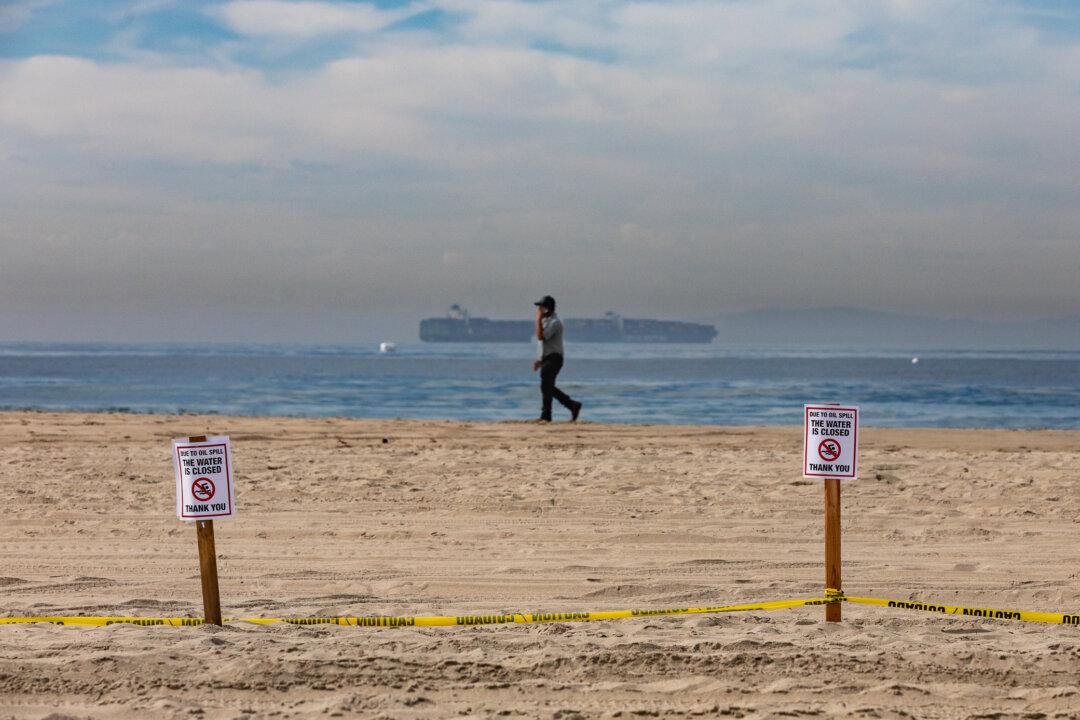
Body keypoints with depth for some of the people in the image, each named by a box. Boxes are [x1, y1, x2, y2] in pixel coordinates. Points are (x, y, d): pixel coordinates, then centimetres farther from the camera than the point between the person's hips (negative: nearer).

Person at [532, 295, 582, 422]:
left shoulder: (555, 322, -15)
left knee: (546, 387, -9)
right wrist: (540, 360, 22)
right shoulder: (546, 321, 16)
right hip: (547, 359, 10)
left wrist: (538, 320, -20)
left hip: (553, 359, -10)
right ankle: (573, 405, 18)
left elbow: (541, 337, -26)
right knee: (548, 388, 12)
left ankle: (545, 416, -4)